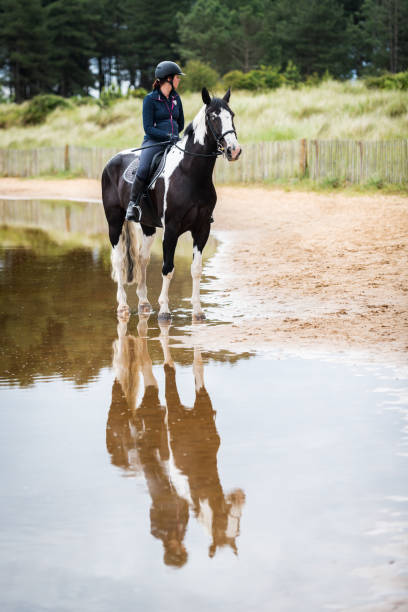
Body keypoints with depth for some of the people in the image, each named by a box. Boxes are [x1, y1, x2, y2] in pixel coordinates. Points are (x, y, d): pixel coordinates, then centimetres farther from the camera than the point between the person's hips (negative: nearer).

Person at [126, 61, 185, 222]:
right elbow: (148, 128, -9)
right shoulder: (150, 99, -2)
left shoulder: (176, 98, 15)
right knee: (143, 169, -32)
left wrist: (174, 134, 12)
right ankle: (133, 204, -17)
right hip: (153, 142, -5)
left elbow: (180, 124, 27)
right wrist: (167, 135, -18)